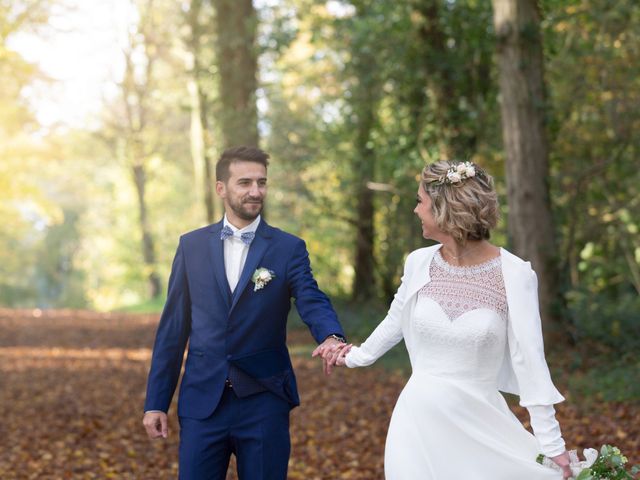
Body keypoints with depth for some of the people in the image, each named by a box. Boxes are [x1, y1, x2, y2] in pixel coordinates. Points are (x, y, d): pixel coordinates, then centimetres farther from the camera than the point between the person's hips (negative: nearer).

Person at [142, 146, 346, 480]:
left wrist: (331, 336, -38)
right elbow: (173, 327, 6)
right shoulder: (192, 245, 5)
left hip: (264, 402, -1)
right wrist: (156, 401, 4)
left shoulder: (289, 248, 0)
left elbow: (312, 301, -14)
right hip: (203, 401, 1)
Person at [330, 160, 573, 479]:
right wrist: (359, 356, 32)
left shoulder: (514, 275, -13)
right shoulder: (419, 263, -2)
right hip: (419, 417, 3)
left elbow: (528, 358, -11)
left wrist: (552, 446, -11)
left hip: (481, 422, -3)